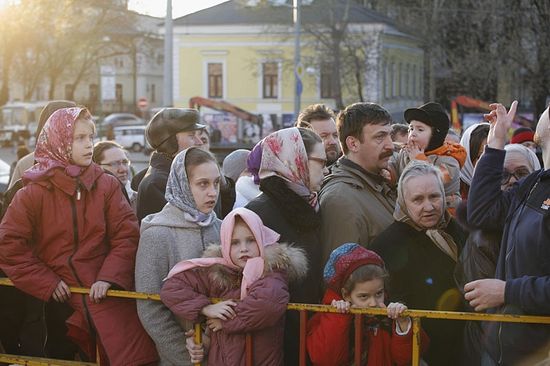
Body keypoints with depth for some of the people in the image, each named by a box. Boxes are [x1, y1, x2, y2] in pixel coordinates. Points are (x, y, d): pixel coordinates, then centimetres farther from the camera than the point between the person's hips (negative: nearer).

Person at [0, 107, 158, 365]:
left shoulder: (107, 185, 2)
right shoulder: (34, 192, -3)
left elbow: (127, 236, -1)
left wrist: (109, 277, -14)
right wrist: (47, 283, -8)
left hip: (106, 294, 1)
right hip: (58, 298, -1)